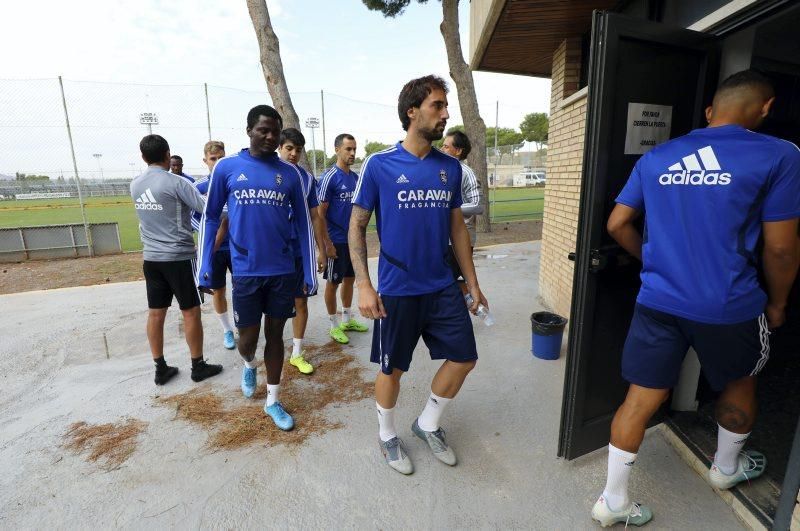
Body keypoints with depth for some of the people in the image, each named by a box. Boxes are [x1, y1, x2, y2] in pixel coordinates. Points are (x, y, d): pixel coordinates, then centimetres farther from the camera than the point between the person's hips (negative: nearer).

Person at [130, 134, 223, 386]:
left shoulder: (135, 185, 6)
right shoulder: (175, 182, -14)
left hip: (151, 258, 6)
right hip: (179, 257, -6)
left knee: (155, 313, 10)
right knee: (191, 311, 4)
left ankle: (160, 369, 20)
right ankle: (198, 366, 14)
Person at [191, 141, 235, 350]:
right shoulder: (199, 186, -4)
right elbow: (192, 217, -1)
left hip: (237, 246, 0)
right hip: (214, 248, 0)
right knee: (218, 291, 10)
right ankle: (227, 331, 27)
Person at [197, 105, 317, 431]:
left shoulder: (290, 173, 3)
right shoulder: (226, 168, -1)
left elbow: (303, 224, 5)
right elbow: (210, 218, 4)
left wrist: (310, 272, 1)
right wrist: (204, 268, -1)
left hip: (283, 272, 1)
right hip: (245, 272, -1)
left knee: (275, 335, 12)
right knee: (248, 338, 9)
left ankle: (273, 401, 28)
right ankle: (249, 365, 46)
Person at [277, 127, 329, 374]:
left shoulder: (307, 178, 3)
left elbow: (315, 217, 7)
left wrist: (321, 250, 6)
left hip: (301, 250, 2)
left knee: (301, 301, 7)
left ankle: (297, 354, 20)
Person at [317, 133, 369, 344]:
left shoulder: (356, 177, 8)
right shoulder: (329, 177, -13)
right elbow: (320, 213, -14)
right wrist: (327, 244, -16)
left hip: (353, 239, 7)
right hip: (337, 241, -7)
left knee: (350, 279, 16)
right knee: (333, 282, 5)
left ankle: (347, 319, 31)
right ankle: (334, 325, 19)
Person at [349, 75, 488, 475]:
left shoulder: (451, 167, 4)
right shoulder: (379, 165, -9)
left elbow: (457, 227, 10)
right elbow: (357, 225, -5)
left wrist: (473, 283, 11)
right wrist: (364, 285, -14)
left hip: (443, 287, 5)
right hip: (397, 291, -4)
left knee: (464, 358, 10)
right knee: (391, 368, 10)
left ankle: (427, 424, 35)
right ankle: (387, 436, 38)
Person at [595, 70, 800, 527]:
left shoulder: (656, 158, 4)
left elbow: (618, 224, 7)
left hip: (657, 301, 3)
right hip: (728, 307, -2)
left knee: (642, 399, 9)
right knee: (739, 383, 28)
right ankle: (726, 468, 52)